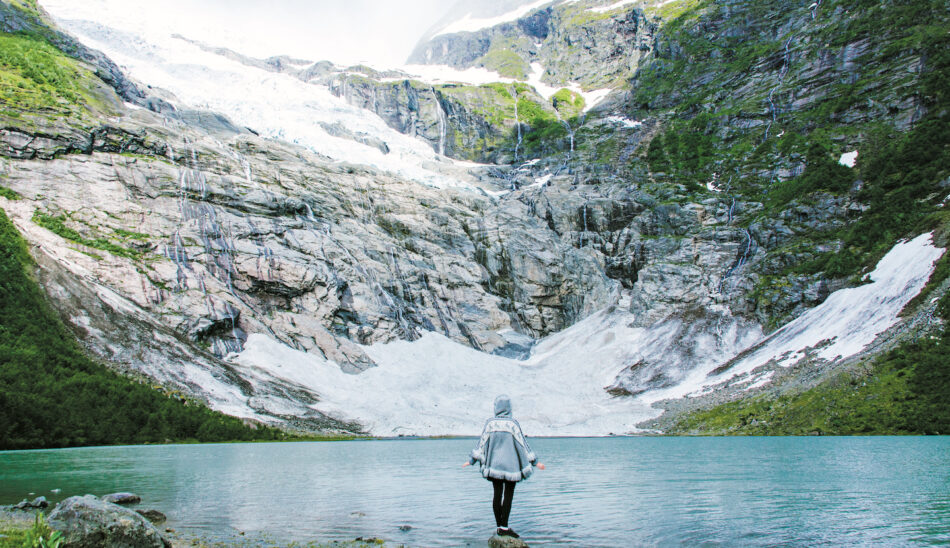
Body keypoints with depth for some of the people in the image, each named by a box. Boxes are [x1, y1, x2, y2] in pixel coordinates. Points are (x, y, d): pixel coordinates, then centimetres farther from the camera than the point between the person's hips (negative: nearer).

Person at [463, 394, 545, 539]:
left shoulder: (490, 424, -3)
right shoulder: (513, 424, -10)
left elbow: (482, 443, 1)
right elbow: (523, 444, -7)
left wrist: (472, 460, 12)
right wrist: (535, 462, 2)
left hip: (494, 466, 3)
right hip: (510, 465, -3)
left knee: (497, 495, 9)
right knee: (508, 496, 2)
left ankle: (499, 526, 14)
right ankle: (504, 527, 1)